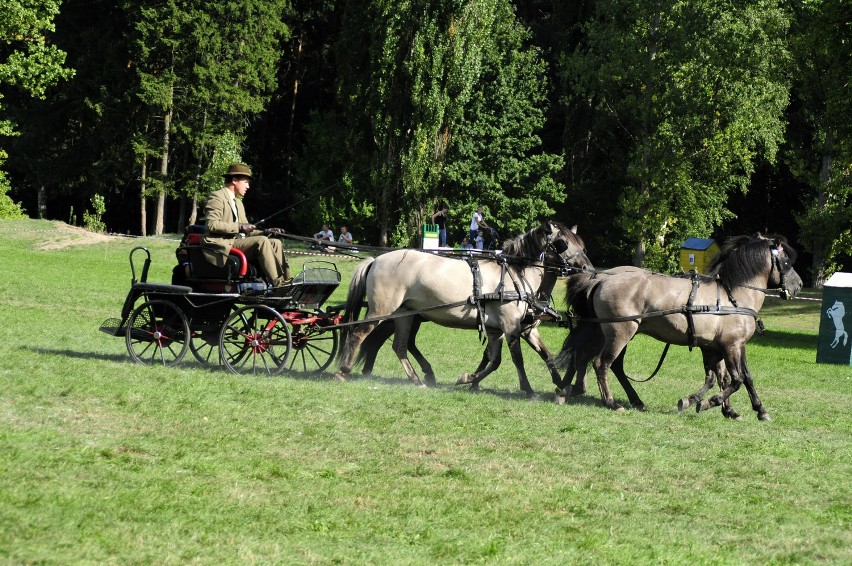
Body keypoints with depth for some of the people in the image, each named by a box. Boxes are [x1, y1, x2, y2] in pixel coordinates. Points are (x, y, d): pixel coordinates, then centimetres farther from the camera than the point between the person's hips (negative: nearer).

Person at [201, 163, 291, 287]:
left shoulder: (238, 202, 27)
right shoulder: (217, 197, -3)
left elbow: (245, 232, 23)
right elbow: (211, 224, -17)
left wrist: (264, 232, 5)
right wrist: (239, 227, -19)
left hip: (237, 242, 9)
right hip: (223, 245, -9)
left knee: (275, 243, -5)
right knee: (261, 241, -26)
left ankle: (286, 282, -19)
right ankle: (278, 283, -31)